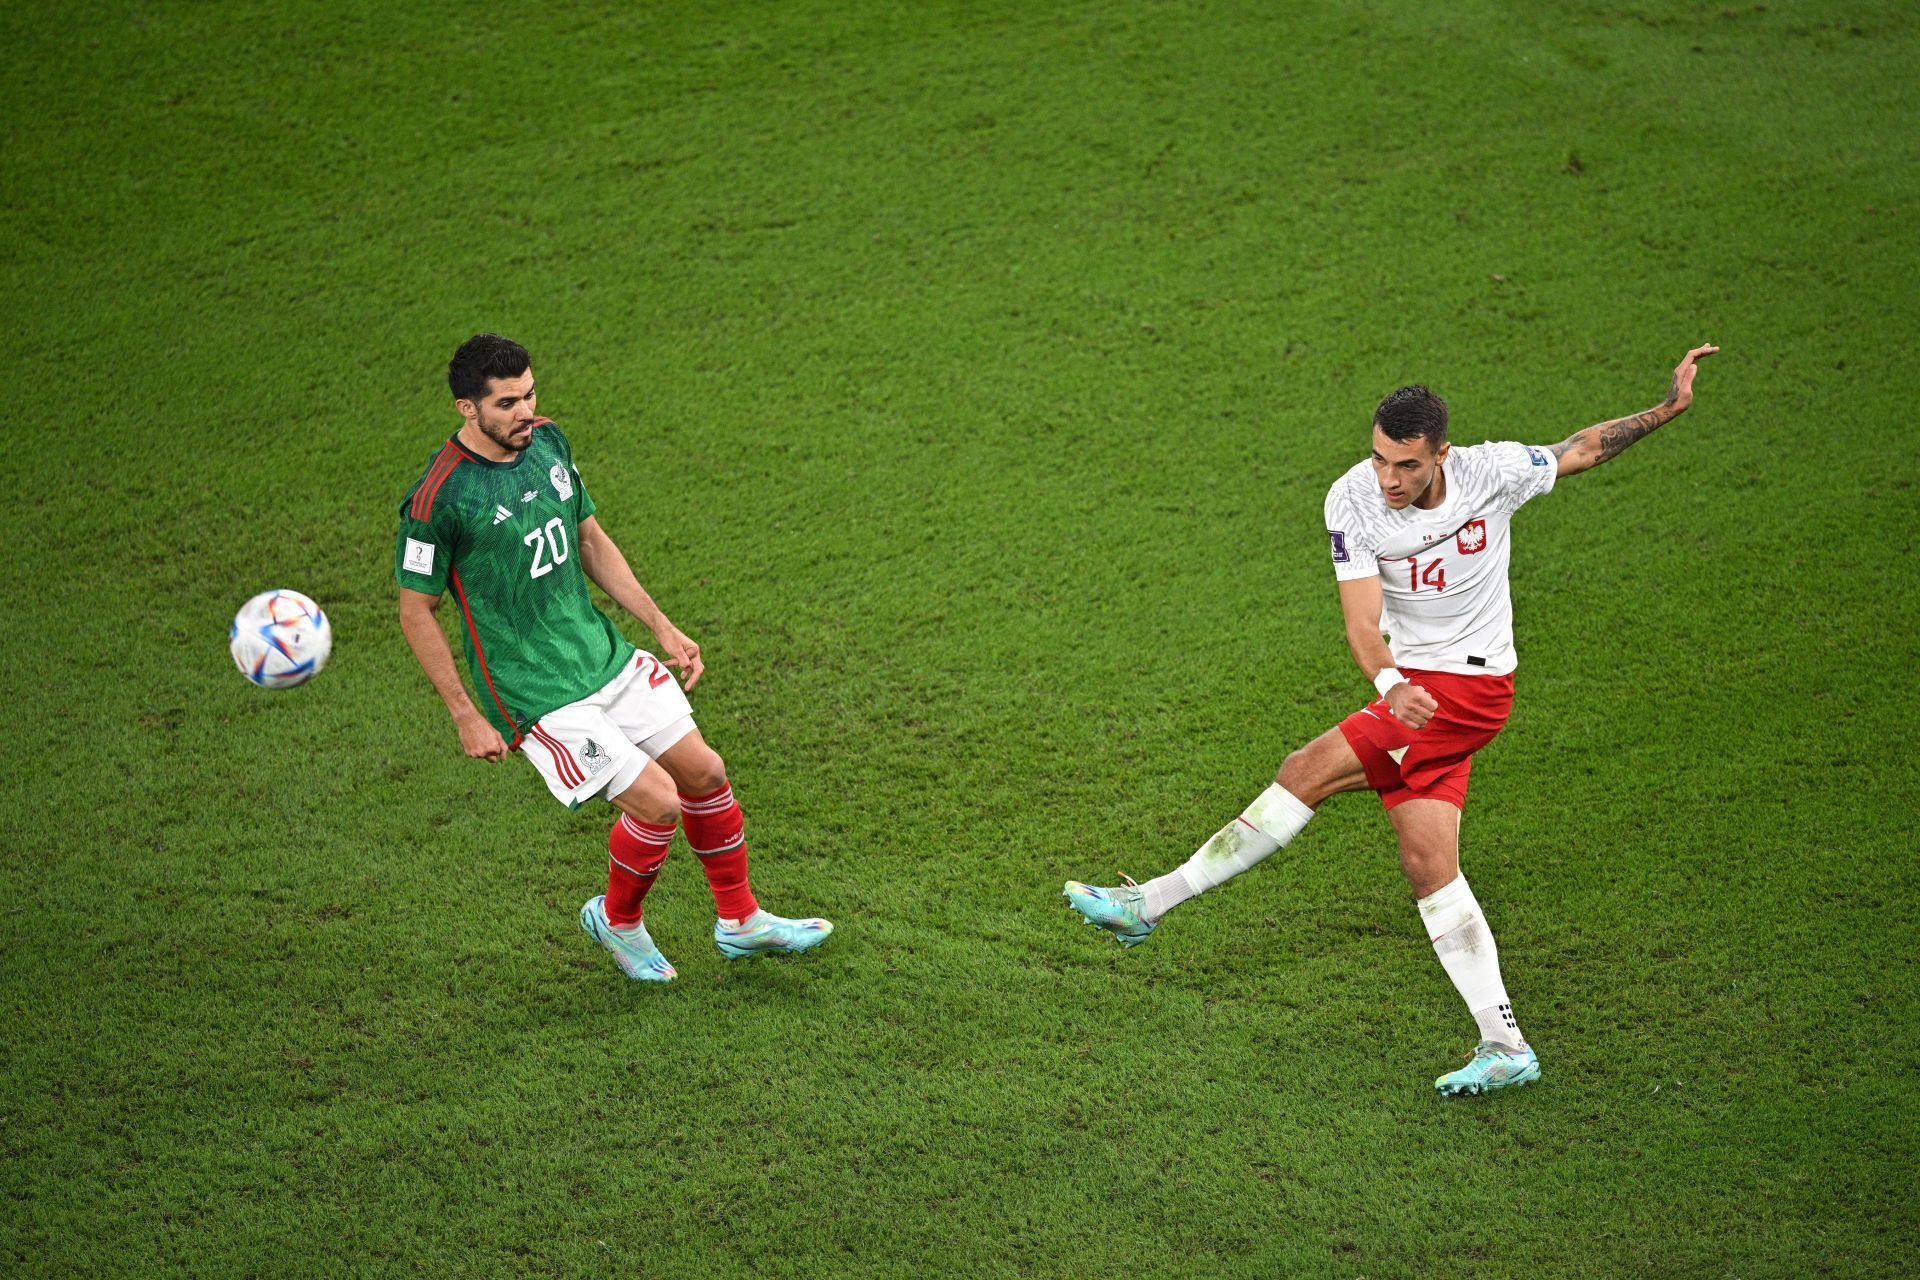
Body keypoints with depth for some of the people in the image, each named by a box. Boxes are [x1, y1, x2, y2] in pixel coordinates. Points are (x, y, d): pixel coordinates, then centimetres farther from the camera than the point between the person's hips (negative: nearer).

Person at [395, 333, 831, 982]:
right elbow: (416, 611, -11)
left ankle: (739, 920, 30)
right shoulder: (437, 499, -21)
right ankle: (617, 920, 19)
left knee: (704, 771, 10)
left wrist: (661, 625, 11)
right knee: (657, 801, -10)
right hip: (538, 692, -7)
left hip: (606, 654, 7)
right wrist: (467, 716, -11)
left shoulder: (548, 441, 1)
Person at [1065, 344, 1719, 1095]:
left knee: (1308, 772, -18)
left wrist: (1669, 409, 4)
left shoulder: (1493, 473, -13)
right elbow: (1362, 623, -19)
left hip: (1468, 687, -4)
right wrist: (1390, 684, -39)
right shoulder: (1353, 500, -11)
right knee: (1428, 867, -3)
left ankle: (1154, 901, -13)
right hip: (1414, 689, 4)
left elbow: (1581, 451, 8)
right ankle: (1505, 1047, 1)